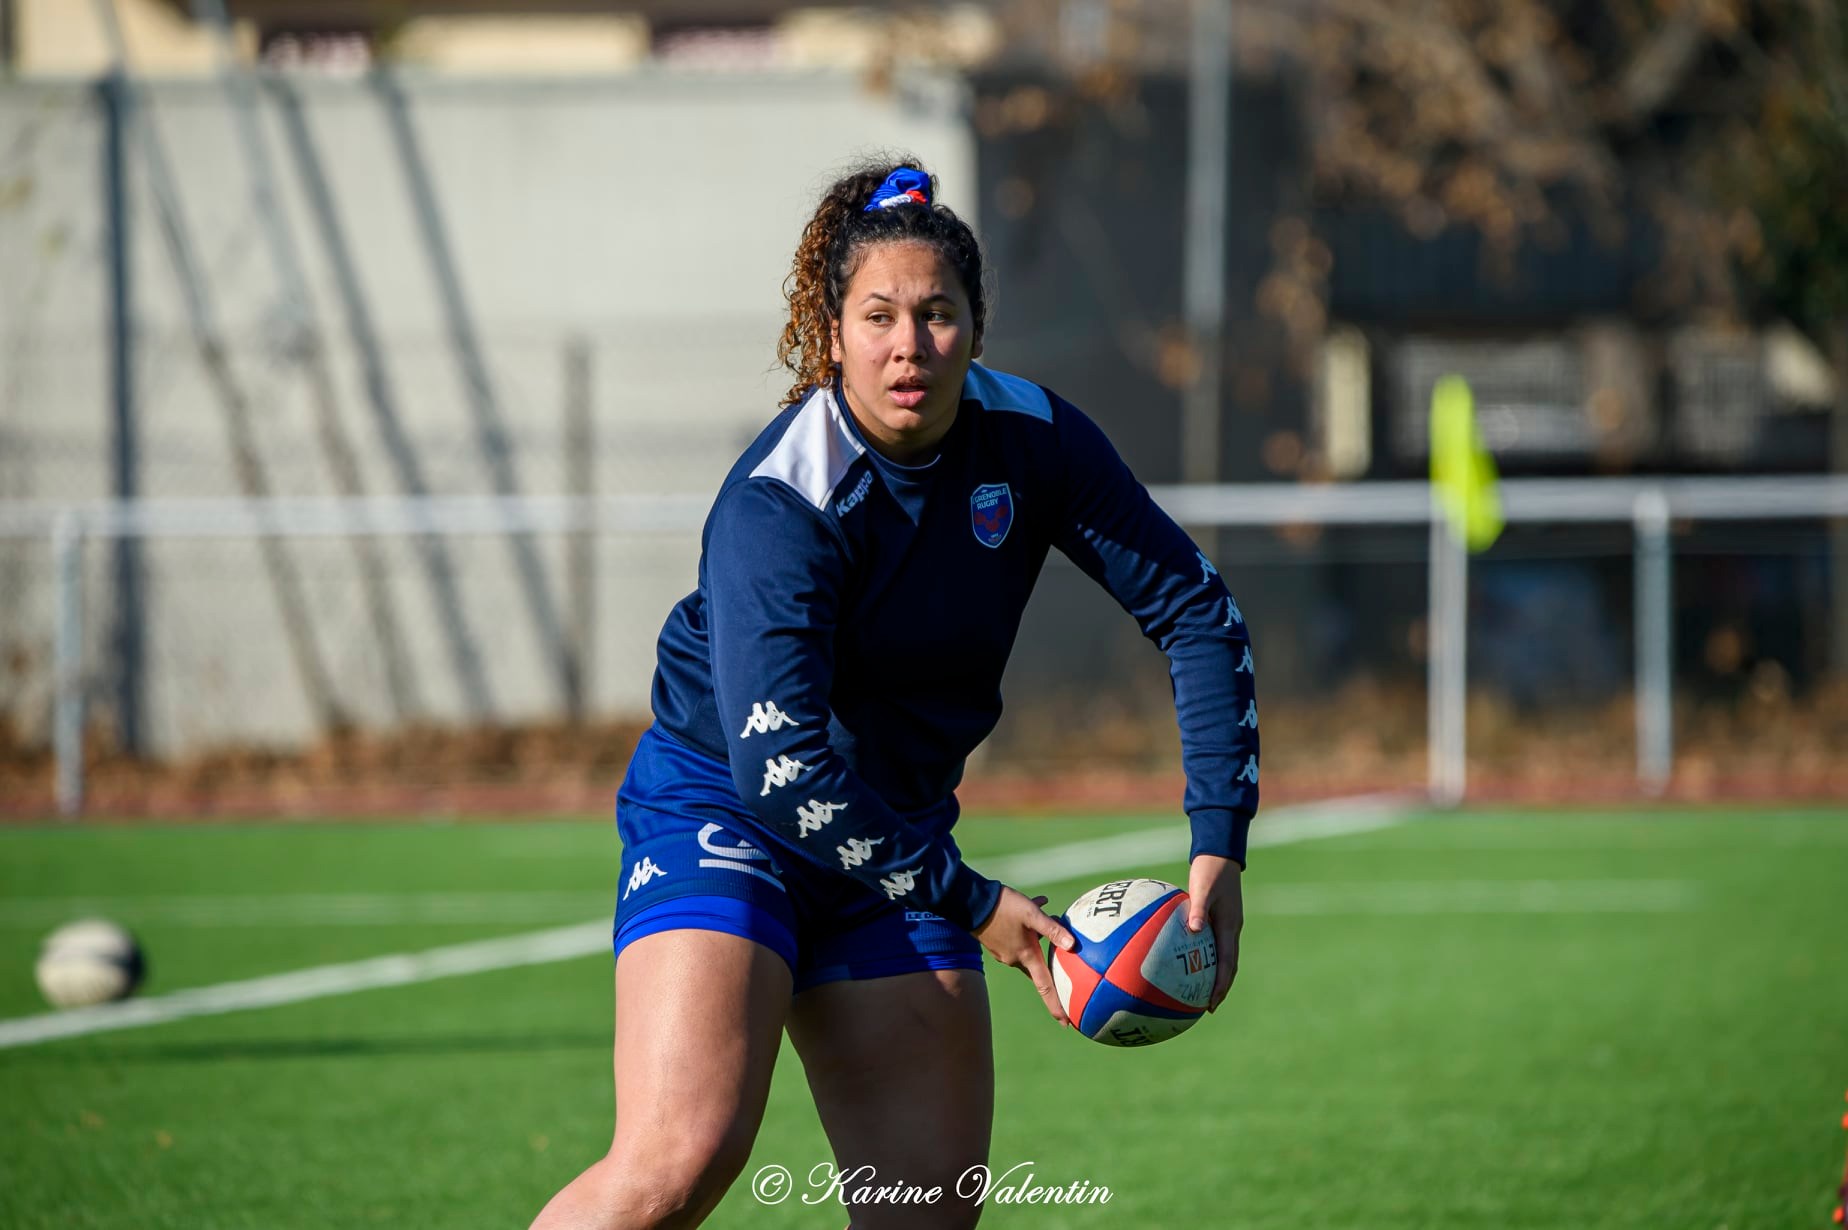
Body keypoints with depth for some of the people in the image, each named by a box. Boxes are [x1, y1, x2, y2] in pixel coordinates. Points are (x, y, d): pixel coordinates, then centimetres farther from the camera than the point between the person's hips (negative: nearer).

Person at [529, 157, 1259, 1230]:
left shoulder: (1030, 438, -7)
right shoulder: (776, 506, -24)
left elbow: (1196, 612, 0)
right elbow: (779, 763, -27)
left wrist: (1219, 849, -9)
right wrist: (969, 902, -22)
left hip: (900, 833, 6)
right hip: (720, 808, -6)